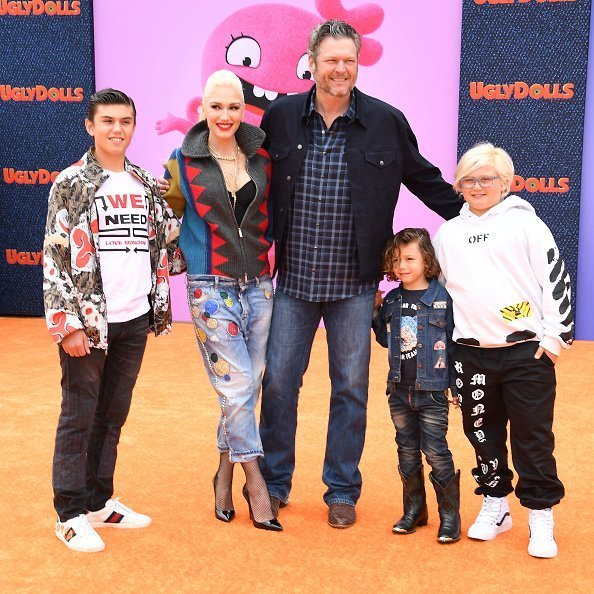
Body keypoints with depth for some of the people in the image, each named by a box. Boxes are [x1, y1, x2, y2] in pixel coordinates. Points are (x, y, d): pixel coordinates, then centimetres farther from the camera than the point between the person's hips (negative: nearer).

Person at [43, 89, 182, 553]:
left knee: (114, 414, 14)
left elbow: (165, 243, 17)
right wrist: (68, 323, -14)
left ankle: (99, 501, 27)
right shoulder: (72, 184, -4)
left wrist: (159, 306, 7)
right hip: (88, 319, -5)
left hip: (135, 318, 5)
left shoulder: (147, 185, 10)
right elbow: (55, 257, -9)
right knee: (79, 417, 3)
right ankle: (71, 514, 14)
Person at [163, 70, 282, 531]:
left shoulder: (261, 156, 4)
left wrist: (275, 252, 6)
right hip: (211, 287, -3)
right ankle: (255, 482, 8)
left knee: (249, 386, 9)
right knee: (238, 386, -6)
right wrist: (186, 257, 4)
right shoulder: (183, 161, -1)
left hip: (258, 284, 3)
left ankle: (225, 473, 26)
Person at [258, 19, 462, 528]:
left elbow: (425, 180, 9)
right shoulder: (281, 116, 0)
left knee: (350, 387, 9)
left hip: (354, 284, -1)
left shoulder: (387, 122, -3)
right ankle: (274, 482, 27)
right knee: (278, 381, 8)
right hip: (293, 280, 1)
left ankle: (342, 490, 25)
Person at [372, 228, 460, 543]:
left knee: (436, 452, -2)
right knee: (407, 452, 14)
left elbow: (454, 343, -5)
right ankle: (414, 509, 27)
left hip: (431, 391, -5)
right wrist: (375, 314, 5)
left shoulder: (442, 298, -8)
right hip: (399, 390, 5)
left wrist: (456, 385, -5)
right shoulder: (391, 301, 6)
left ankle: (450, 514, 11)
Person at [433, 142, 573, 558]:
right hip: (472, 353, 4)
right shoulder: (448, 234, 11)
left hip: (528, 351, -4)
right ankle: (495, 504, 27)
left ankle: (541, 517, 13)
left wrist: (557, 334, -7)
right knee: (483, 432, 11)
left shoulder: (526, 223, 0)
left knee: (533, 437, 1)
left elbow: (556, 279, -2)